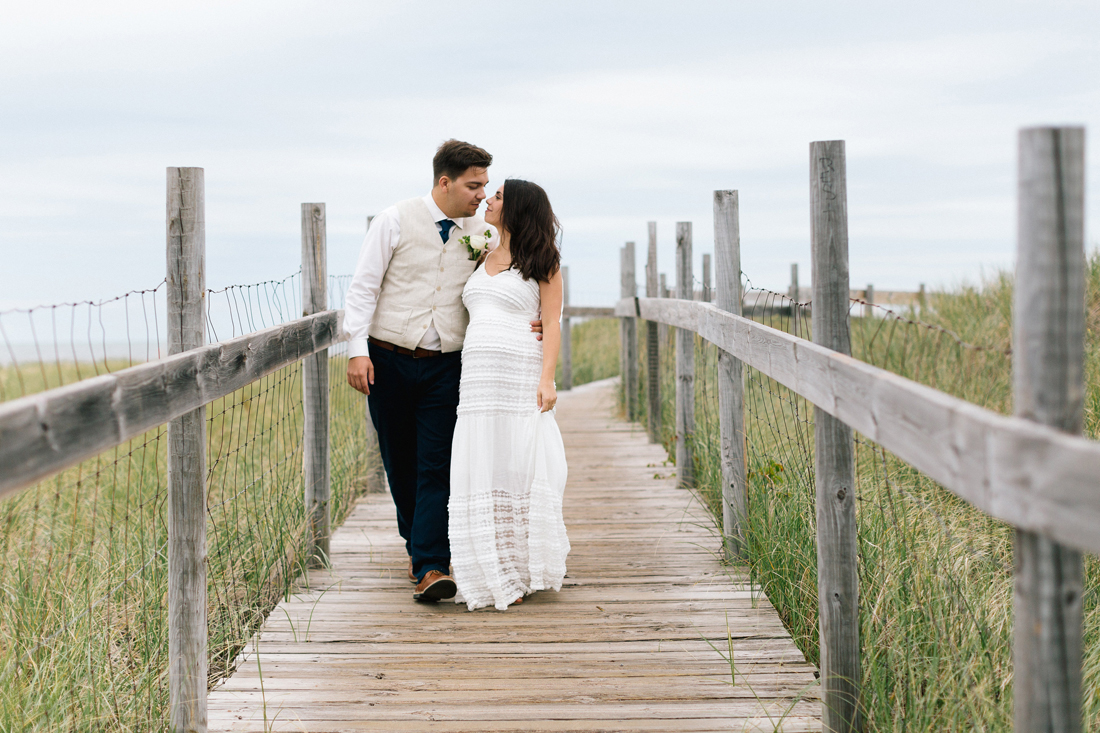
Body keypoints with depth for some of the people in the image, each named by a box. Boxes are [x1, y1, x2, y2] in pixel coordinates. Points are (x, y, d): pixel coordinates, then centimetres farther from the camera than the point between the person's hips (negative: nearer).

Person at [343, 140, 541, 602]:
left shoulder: (480, 232, 5)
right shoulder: (396, 221, -3)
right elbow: (363, 287, -3)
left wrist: (525, 323, -10)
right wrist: (358, 349, -10)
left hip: (445, 367, 1)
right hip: (388, 360, -1)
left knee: (436, 466, -9)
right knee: (399, 463, 10)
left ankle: (431, 568, -11)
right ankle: (416, 545, 30)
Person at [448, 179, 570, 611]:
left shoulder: (542, 263, 3)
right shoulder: (482, 257, 19)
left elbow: (551, 324, -3)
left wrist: (547, 380, -13)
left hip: (522, 376, -5)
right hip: (478, 377, 5)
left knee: (521, 468, -4)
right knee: (482, 473, 1)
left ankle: (525, 571, 5)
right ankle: (495, 577, 7)